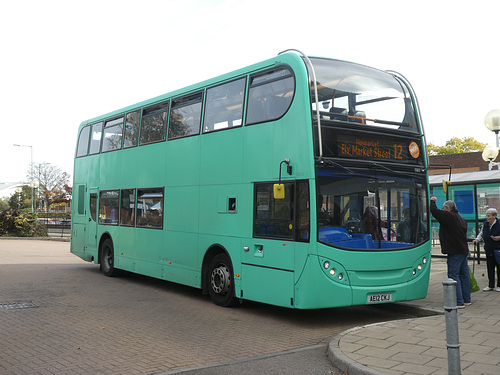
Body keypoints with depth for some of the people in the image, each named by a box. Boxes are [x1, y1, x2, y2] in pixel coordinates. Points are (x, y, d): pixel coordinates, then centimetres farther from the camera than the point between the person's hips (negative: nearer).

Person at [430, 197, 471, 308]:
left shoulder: (449, 216, -12)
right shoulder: (462, 219, 18)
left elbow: (434, 211, -18)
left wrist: (432, 201, 2)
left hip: (455, 252, -9)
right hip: (464, 250, 9)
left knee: (453, 275, -6)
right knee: (464, 274, 14)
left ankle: (459, 301, -8)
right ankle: (466, 299, 21)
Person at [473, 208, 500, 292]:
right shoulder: (485, 225, 6)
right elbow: (481, 234, 19)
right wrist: (477, 239, 3)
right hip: (488, 250, 5)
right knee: (490, 268, 8)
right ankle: (491, 285, 18)